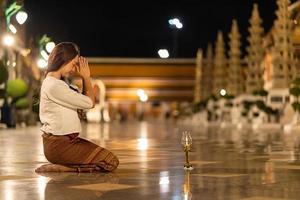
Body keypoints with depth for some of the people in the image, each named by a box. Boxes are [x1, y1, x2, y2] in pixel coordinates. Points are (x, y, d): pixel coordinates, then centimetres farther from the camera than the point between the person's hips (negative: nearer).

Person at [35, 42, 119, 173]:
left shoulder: (58, 83, 16)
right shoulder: (53, 86, -17)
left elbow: (84, 102, 16)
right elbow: (90, 103, -12)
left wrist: (85, 77, 10)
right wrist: (86, 77, 0)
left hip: (67, 140, 11)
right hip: (58, 144, -11)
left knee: (109, 158, 10)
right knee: (111, 162, -15)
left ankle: (61, 166, 7)